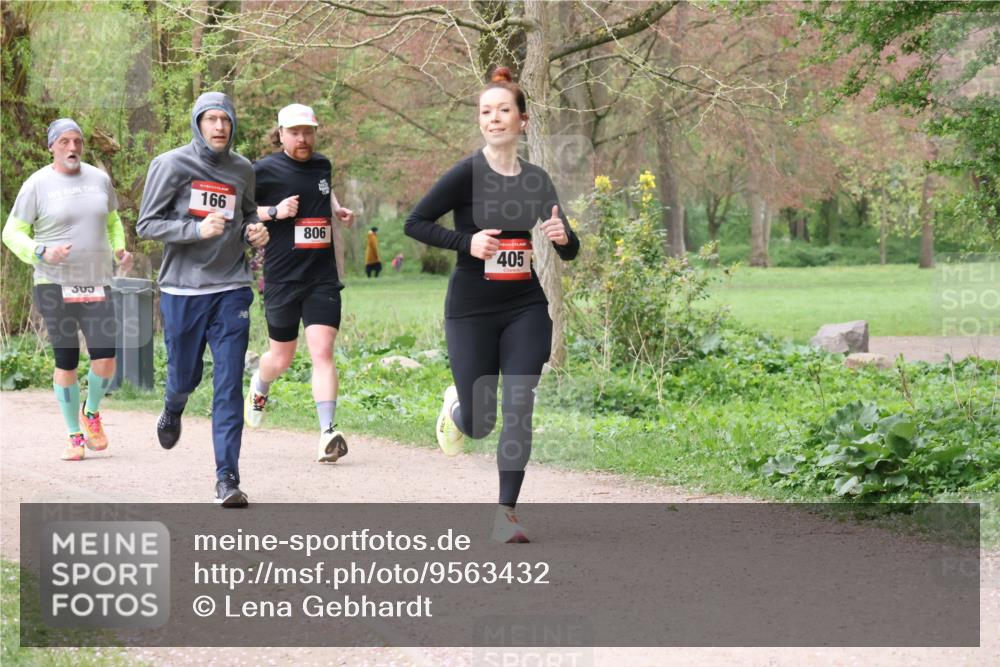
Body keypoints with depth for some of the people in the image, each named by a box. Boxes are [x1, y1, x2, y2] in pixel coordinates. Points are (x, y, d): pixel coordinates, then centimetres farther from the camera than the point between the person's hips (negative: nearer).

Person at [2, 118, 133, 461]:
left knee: (105, 360, -8)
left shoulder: (99, 179, 7)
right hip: (55, 285, -3)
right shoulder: (37, 185, -5)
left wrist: (119, 249, 5)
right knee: (66, 362, 0)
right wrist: (42, 253, -20)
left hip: (96, 285, 3)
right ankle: (75, 436, 14)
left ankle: (91, 412, 22)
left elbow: (112, 220, 23)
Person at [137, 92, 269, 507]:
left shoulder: (242, 170, 8)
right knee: (184, 376, 11)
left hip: (231, 290, 2)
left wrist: (255, 231, 2)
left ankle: (227, 479, -5)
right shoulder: (170, 165, -4)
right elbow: (147, 224, -5)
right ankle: (172, 412, 49)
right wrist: (197, 228, -19)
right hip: (182, 290, -2)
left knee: (229, 386, -6)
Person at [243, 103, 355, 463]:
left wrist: (338, 210, 14)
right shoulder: (264, 170, -6)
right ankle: (259, 387, 46)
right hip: (282, 279, -3)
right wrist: (274, 211, -17)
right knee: (281, 359, 11)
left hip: (322, 277, 3)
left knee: (322, 352, -12)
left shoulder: (322, 164, 11)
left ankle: (328, 433, -16)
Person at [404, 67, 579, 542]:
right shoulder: (467, 174, -9)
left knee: (519, 410, -6)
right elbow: (415, 223, -9)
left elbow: (569, 251, 10)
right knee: (478, 424, 2)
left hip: (526, 310, 3)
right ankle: (456, 405, 39)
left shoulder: (537, 180, 4)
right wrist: (467, 242, -21)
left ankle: (507, 513, 4)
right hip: (471, 311, -3)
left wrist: (562, 238, -13)